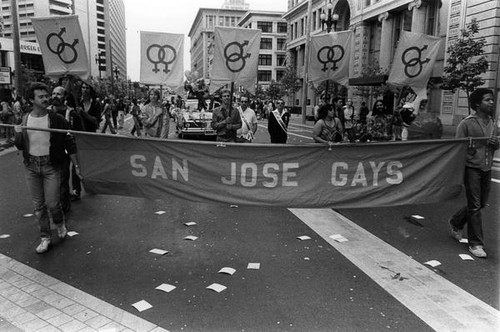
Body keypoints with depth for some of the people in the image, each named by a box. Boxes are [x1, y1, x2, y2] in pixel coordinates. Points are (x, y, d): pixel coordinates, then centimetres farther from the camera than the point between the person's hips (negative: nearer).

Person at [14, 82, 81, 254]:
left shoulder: (56, 119, -6)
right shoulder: (25, 119, 4)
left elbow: (69, 143, -4)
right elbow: (19, 146, 10)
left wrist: (77, 165, -7)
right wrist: (18, 134, -11)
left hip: (51, 166, -3)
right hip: (31, 166, 4)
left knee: (52, 203, -4)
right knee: (38, 205, 10)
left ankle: (60, 223, 30)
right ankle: (45, 237, 24)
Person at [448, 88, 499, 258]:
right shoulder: (467, 123, -10)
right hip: (472, 168, -7)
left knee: (481, 204, 14)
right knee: (475, 206, -2)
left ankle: (455, 222, 39)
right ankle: (476, 244, 8)